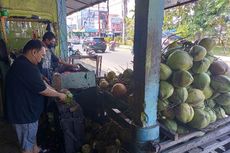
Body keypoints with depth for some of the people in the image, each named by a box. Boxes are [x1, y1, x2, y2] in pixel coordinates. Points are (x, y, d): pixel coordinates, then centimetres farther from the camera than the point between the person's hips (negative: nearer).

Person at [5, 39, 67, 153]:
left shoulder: (23, 63, 5)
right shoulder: (27, 67, -30)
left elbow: (40, 82, 10)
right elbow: (42, 89, -24)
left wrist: (57, 91, 7)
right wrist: (59, 95, -8)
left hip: (25, 110, 10)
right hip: (24, 113, -10)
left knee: (32, 139, 29)